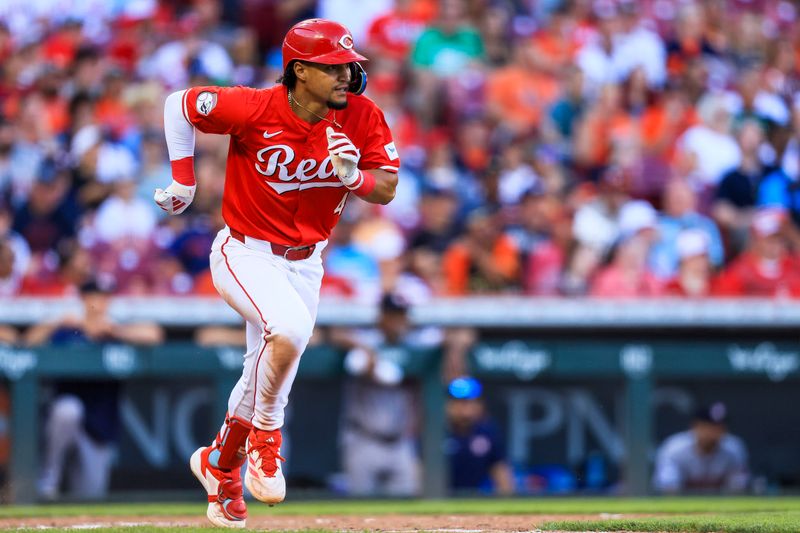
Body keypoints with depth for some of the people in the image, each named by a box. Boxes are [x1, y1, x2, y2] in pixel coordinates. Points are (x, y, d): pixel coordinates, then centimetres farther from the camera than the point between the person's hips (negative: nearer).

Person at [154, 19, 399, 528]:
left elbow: (387, 189, -7)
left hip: (304, 264, 5)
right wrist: (183, 179, -8)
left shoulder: (361, 117, -11)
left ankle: (220, 464, 40)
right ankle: (265, 435, -9)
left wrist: (353, 177, -28)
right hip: (245, 254, -5)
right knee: (288, 329, -32)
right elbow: (179, 104, -9)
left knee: (265, 377, 14)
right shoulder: (256, 109, -22)